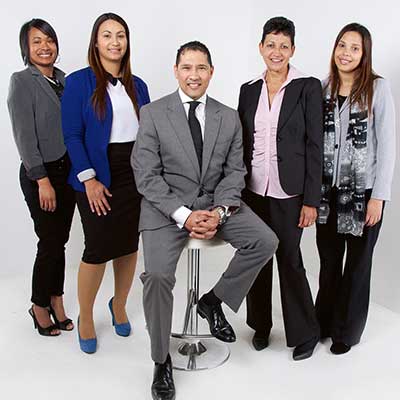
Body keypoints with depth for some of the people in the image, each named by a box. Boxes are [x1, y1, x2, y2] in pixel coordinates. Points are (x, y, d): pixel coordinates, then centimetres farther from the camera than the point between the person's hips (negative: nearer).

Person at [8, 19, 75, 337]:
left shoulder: (62, 79, 10)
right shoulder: (22, 81, -8)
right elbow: (24, 136, -13)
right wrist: (42, 180, -17)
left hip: (68, 170, 6)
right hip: (40, 173, -5)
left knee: (61, 240, 10)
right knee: (50, 242, 0)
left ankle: (56, 302, 24)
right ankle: (40, 306, 21)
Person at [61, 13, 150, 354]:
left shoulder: (137, 85, 11)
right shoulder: (79, 82, -3)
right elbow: (72, 135, -7)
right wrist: (89, 179, -15)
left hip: (136, 175, 5)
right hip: (98, 178, -4)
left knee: (129, 245, 11)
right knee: (98, 248, -3)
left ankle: (119, 306, 34)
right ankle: (85, 318, 20)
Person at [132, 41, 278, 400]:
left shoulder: (229, 117, 8)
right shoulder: (153, 113, -2)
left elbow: (234, 170, 6)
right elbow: (147, 176, -7)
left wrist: (219, 211, -12)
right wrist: (183, 214, -18)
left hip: (216, 203, 4)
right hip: (167, 205, -3)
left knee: (265, 241, -17)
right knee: (157, 274, -23)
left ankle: (213, 301, 6)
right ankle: (161, 361, 1)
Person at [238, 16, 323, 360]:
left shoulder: (308, 87, -4)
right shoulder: (249, 90, 8)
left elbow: (314, 146, -7)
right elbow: (241, 144, 10)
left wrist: (311, 200, -11)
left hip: (288, 192, -4)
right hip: (253, 189, 4)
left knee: (289, 261, 4)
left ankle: (305, 333, 25)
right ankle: (261, 324, 33)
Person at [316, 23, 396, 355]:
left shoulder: (378, 88, -7)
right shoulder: (323, 88, 5)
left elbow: (387, 144, -8)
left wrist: (378, 196, -11)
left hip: (363, 191, -3)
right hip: (327, 190, 3)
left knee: (357, 262, 12)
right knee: (328, 259, 14)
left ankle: (347, 330, 30)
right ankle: (324, 322, 33)